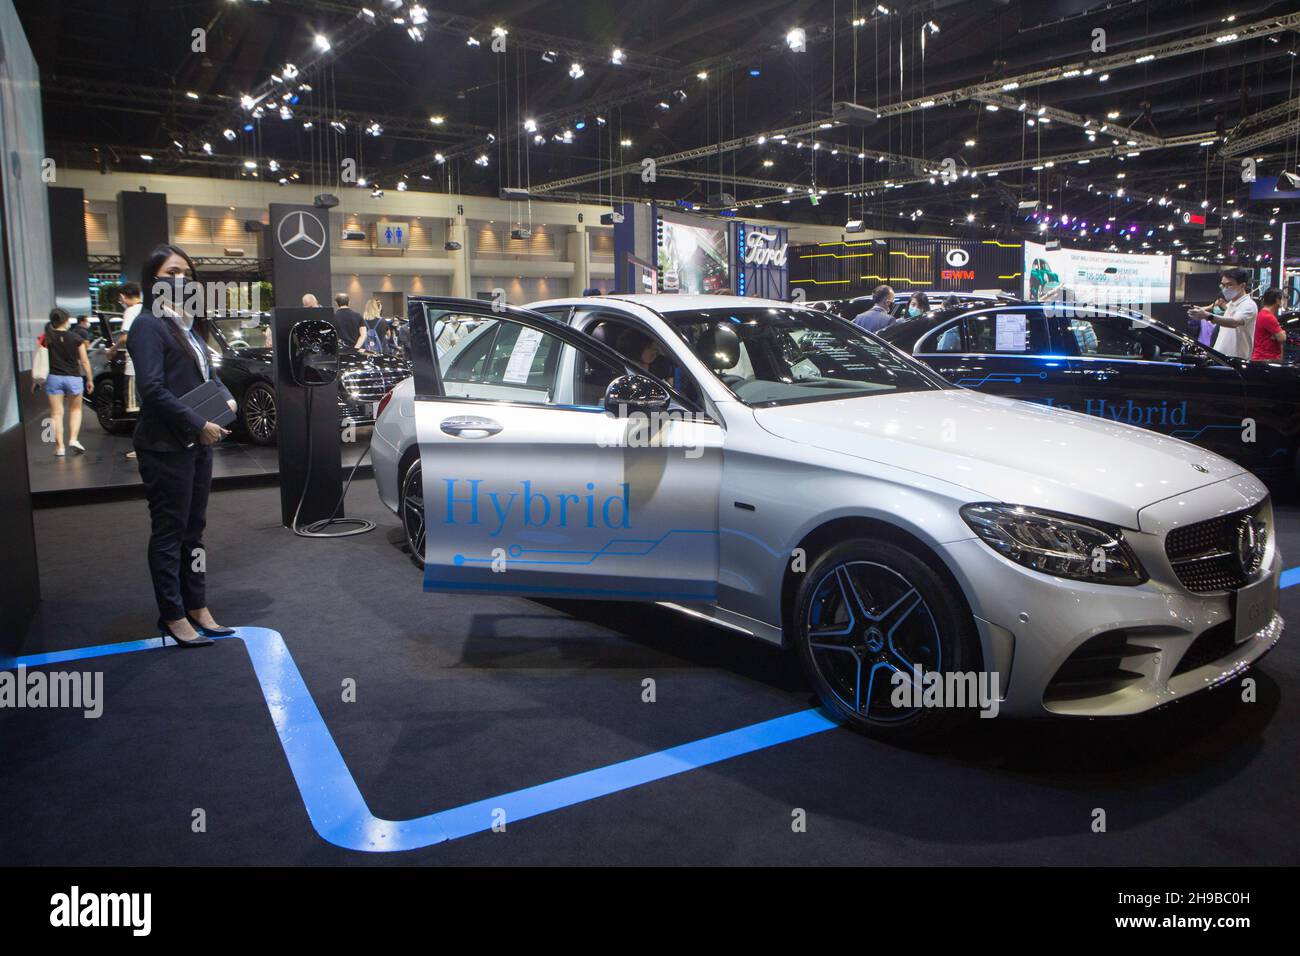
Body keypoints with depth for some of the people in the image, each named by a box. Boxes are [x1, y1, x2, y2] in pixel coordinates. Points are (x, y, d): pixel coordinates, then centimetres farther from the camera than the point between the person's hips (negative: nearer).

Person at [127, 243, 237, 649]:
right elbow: (153, 388, -19)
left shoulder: (189, 324, 15)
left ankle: (198, 610, 22)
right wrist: (200, 425, -18)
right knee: (169, 532, 0)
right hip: (165, 447, -8)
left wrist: (226, 399, 2)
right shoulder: (149, 325, -11)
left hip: (197, 443, 8)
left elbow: (207, 372, 22)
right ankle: (173, 618, 9)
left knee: (193, 528, 13)